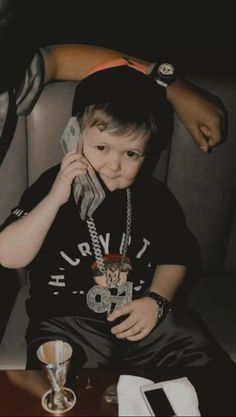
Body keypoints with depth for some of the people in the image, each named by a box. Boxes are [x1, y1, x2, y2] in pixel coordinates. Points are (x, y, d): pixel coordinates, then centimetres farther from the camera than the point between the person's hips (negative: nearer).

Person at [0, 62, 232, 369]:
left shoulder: (154, 196, 2)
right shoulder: (53, 186, -7)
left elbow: (174, 259, 12)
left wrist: (156, 301, -6)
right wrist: (55, 198, -23)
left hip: (142, 314, 3)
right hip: (67, 320, -2)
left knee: (210, 362, -6)